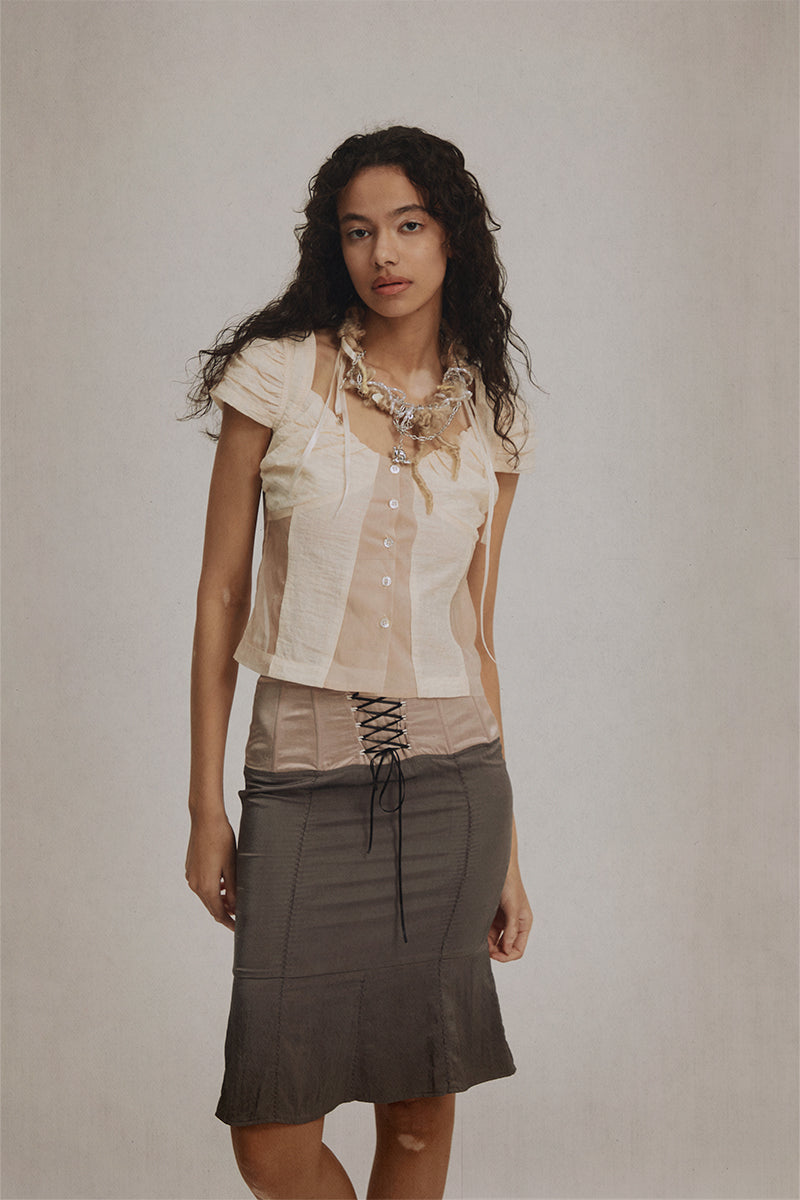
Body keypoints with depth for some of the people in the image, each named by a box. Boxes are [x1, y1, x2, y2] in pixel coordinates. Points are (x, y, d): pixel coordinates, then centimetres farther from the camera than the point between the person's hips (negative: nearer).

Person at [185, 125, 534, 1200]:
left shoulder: (490, 418, 7)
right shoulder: (280, 373, 0)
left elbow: (475, 634, 10)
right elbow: (221, 595, 1)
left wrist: (507, 850, 10)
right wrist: (206, 805, -2)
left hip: (451, 782, 2)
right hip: (303, 786, -2)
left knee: (420, 1114, 9)